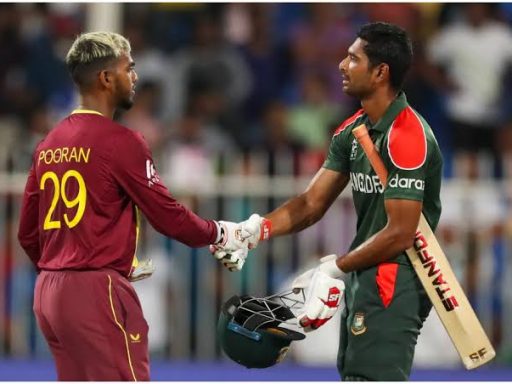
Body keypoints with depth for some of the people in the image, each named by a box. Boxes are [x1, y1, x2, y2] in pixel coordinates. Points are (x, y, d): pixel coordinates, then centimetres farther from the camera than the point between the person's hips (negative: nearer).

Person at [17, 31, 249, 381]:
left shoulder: (49, 145, 12)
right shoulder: (120, 142, -11)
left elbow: (28, 234, 15)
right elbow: (168, 216, -7)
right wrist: (220, 233, 10)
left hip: (48, 292, 8)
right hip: (97, 293, -8)